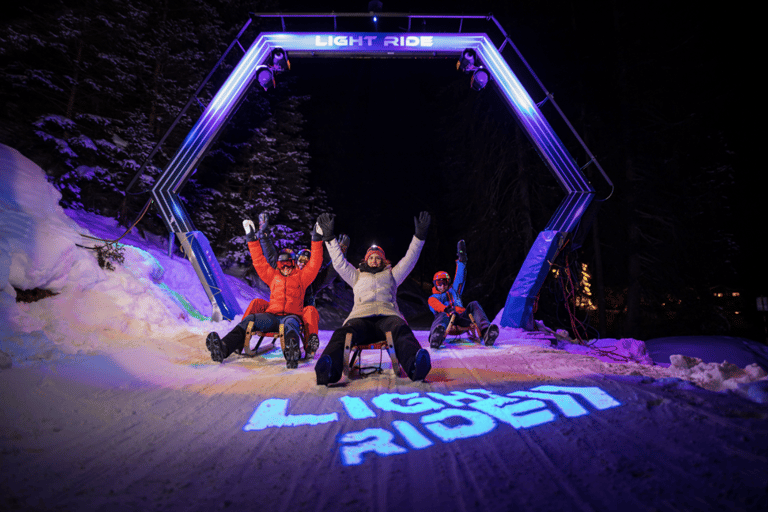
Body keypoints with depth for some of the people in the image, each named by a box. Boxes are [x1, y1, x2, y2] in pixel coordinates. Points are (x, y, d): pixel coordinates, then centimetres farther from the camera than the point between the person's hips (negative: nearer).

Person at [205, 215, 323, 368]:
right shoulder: (273, 276, 28)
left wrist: (316, 240, 8)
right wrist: (251, 239, 26)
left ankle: (292, 353, -71)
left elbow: (315, 263, 14)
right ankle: (224, 348, -47)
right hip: (272, 316, 3)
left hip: (291, 316, -3)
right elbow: (259, 261, 28)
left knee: (291, 322, -40)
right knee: (250, 319, -26)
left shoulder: (301, 277, 21)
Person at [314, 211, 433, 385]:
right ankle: (328, 370, -61)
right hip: (361, 318, 0)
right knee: (343, 333, -35)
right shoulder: (357, 276, 37)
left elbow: (409, 260, 28)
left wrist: (419, 235, 20)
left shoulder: (391, 275, 36)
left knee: (401, 329, -38)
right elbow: (339, 262, 29)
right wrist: (329, 237, 25)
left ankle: (414, 365, -66)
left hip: (387, 316, 0)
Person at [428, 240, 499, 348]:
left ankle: (486, 332, -50)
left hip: (461, 317, 4)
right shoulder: (432, 298, 26)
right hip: (446, 319, -4)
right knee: (443, 316, -39)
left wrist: (461, 258, 27)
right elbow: (436, 305, 1)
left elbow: (460, 277, 34)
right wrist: (447, 309, -24)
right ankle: (435, 339, -77)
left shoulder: (454, 291, 41)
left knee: (474, 304, -21)